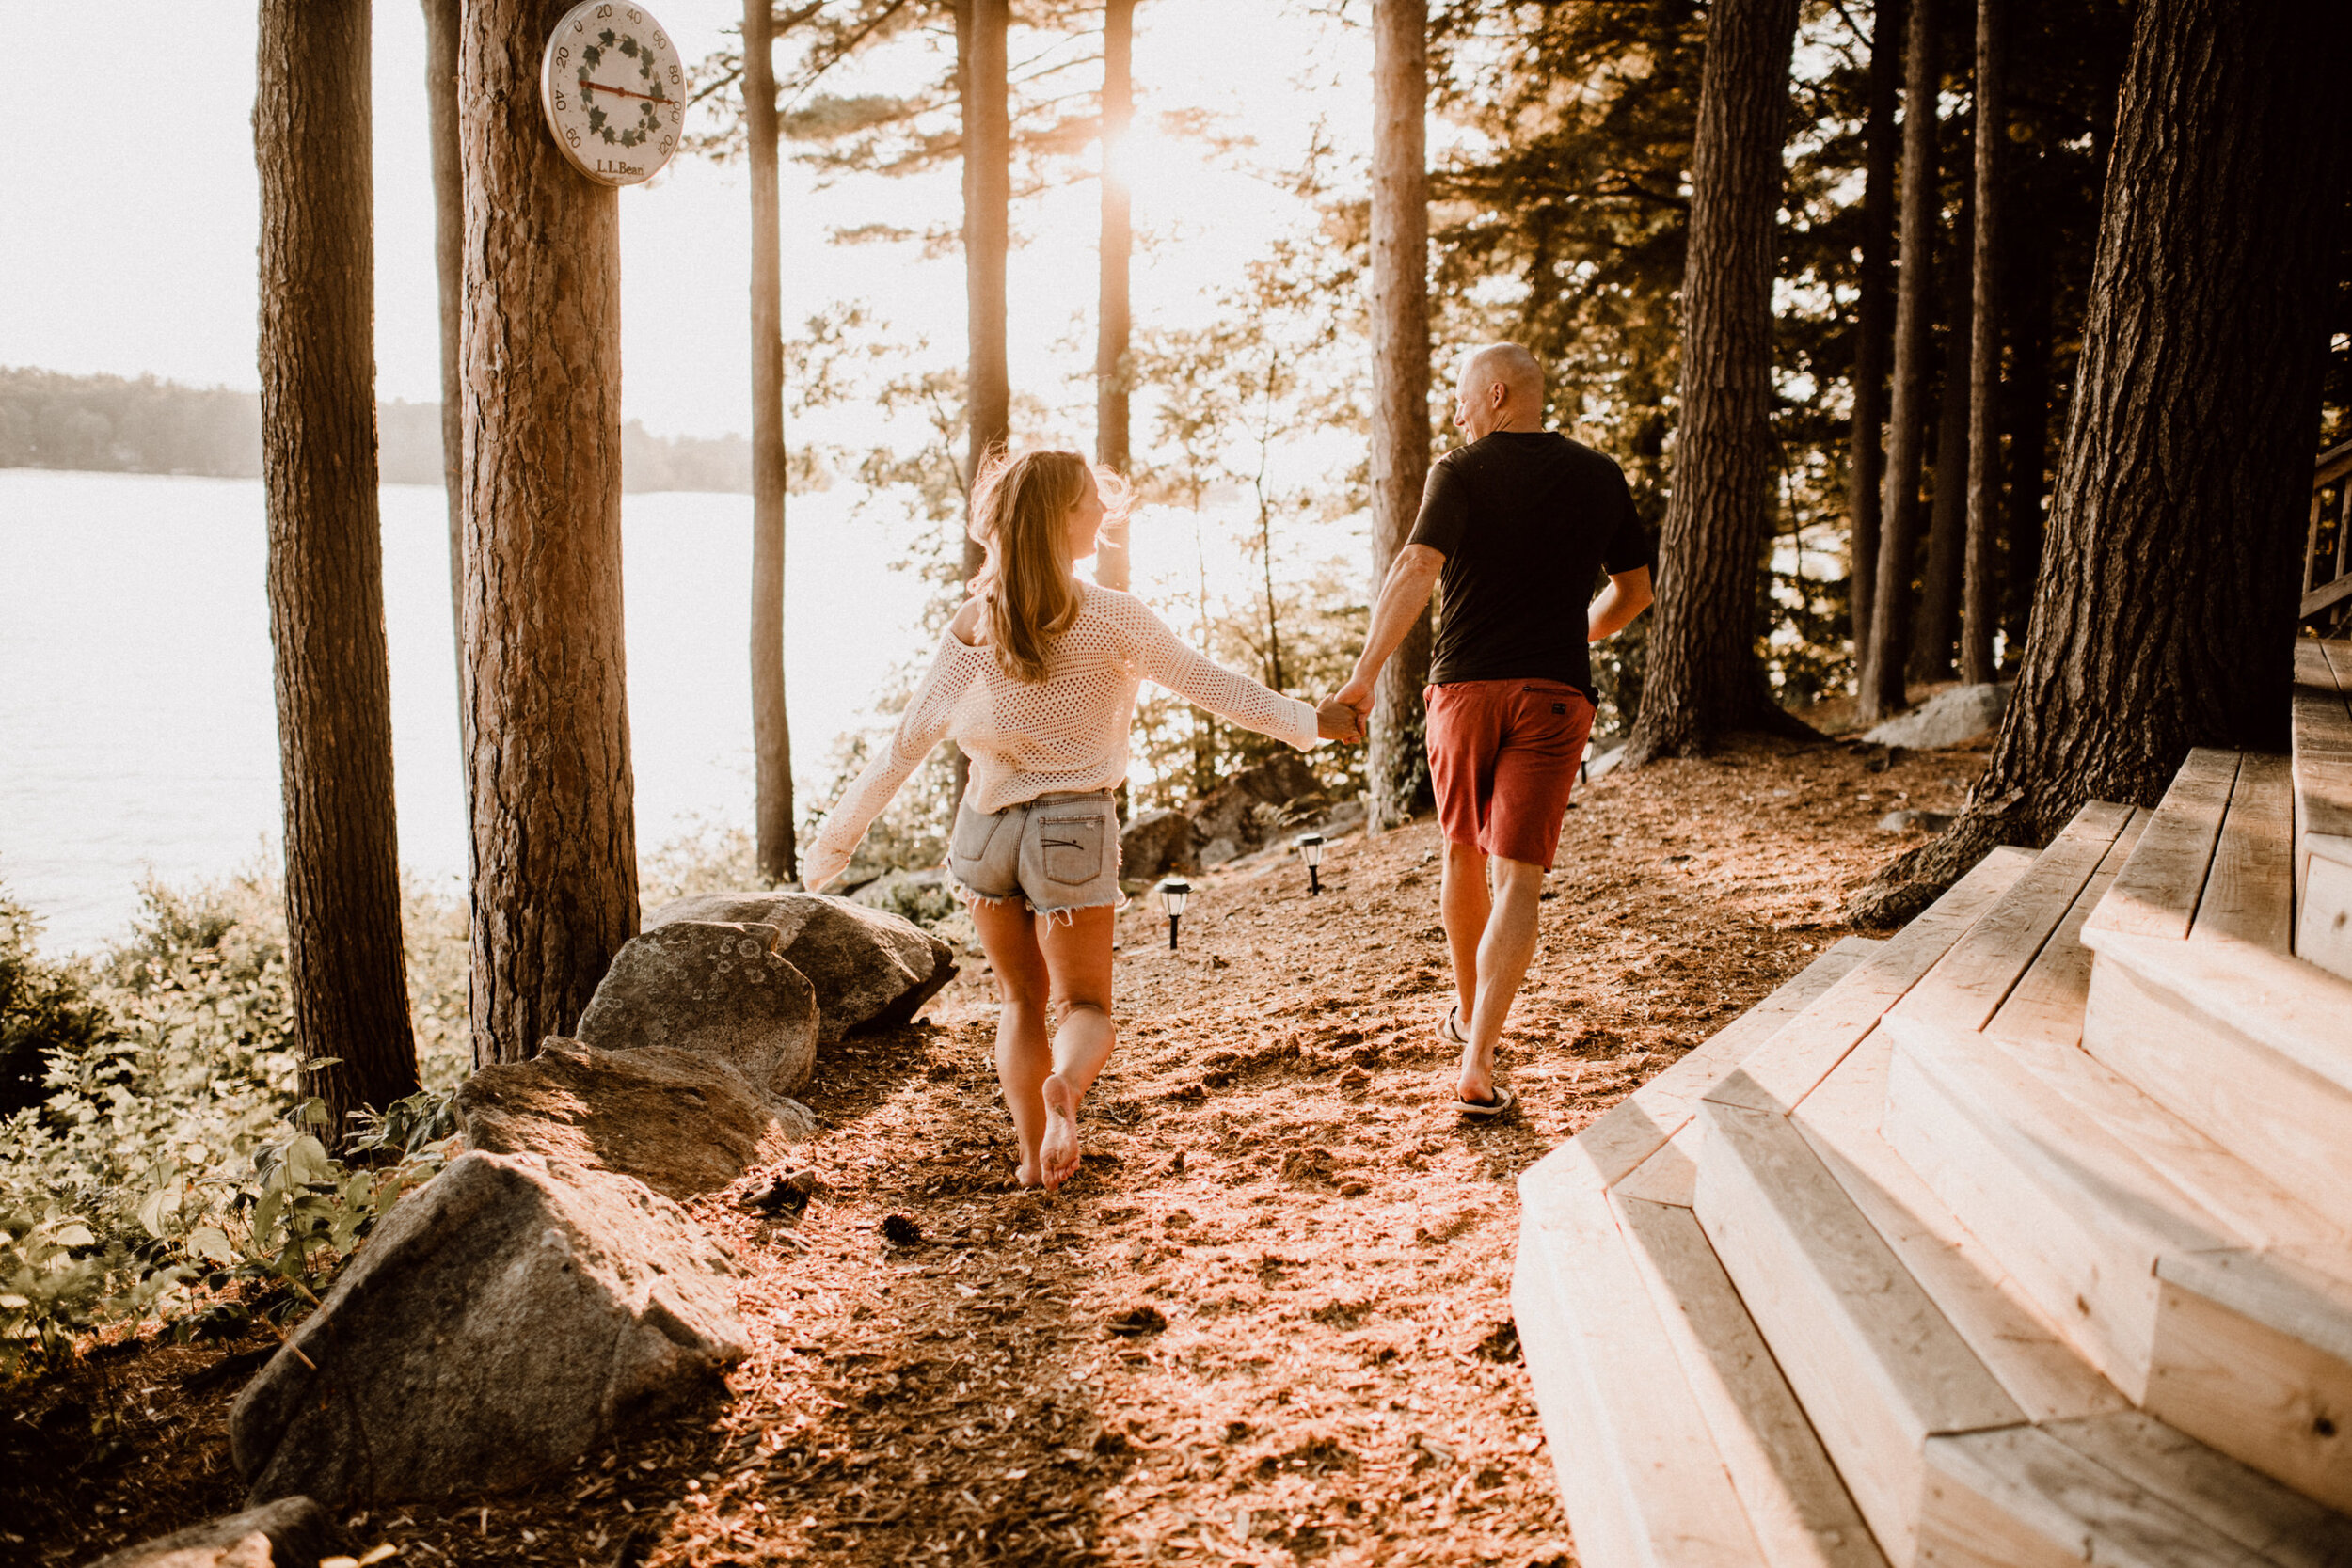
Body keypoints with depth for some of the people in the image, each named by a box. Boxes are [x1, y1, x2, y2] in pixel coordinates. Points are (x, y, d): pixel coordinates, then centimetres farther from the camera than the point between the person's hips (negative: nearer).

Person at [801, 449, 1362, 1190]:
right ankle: (1064, 1087, -24)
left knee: (1021, 1000, 20)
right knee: (1084, 1006, 9)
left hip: (986, 827, 3)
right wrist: (1309, 721, 5)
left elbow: (906, 744, -6)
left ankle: (1033, 1154, 14)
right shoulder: (1110, 617, -12)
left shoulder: (974, 622, -6)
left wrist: (837, 837, 2)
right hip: (1072, 829, -2)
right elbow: (1211, 686, -7)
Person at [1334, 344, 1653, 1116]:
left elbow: (1416, 569, -18)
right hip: (1556, 694, 1)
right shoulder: (1600, 477, 9)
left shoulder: (1460, 473, -3)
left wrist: (1365, 673, -20)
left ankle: (1467, 1013, 37)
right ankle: (1476, 1066, -13)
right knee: (1518, 879, -3)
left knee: (1462, 853, 20)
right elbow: (1634, 591, 17)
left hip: (1465, 684, -1)